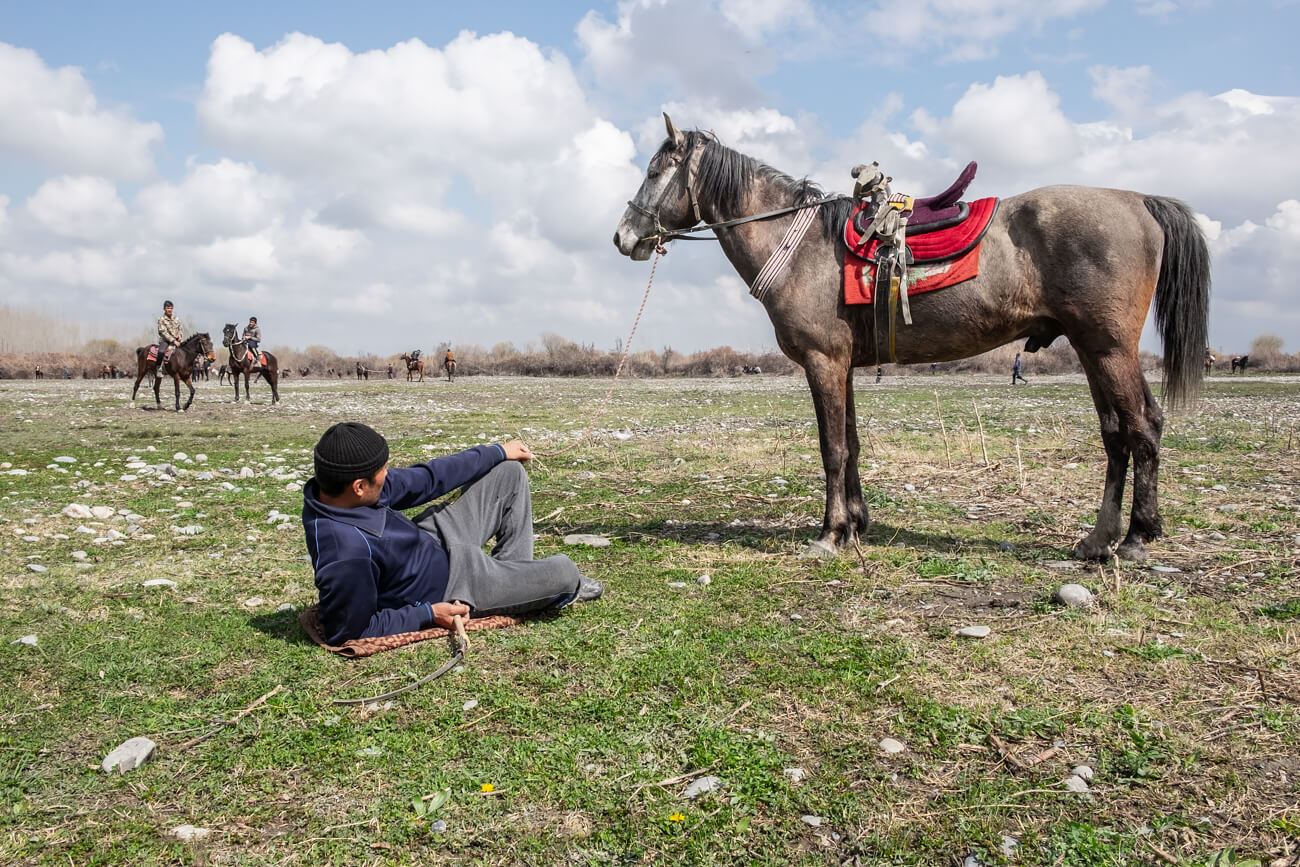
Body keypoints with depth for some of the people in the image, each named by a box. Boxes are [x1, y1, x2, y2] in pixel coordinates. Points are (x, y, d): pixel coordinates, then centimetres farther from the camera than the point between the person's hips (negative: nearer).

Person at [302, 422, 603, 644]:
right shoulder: (346, 554, -40)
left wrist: (497, 452, 5)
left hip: (435, 538, 8)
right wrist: (429, 615, -23)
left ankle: (515, 574, 22)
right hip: (446, 592, -8)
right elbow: (352, 631, -27)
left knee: (510, 471, 10)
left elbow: (424, 480, -3)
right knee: (565, 571, -2)